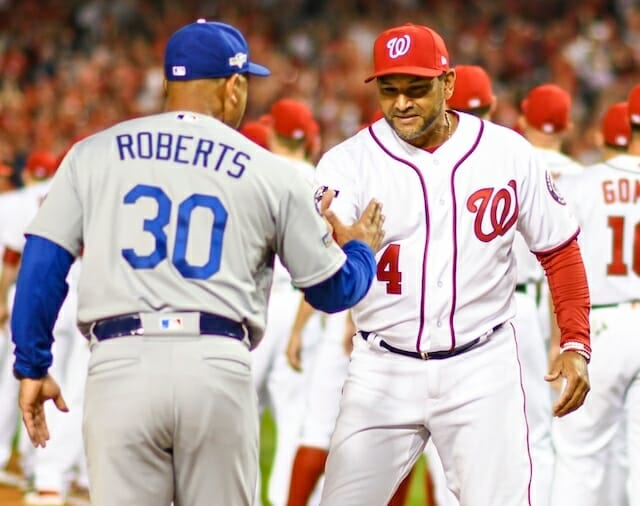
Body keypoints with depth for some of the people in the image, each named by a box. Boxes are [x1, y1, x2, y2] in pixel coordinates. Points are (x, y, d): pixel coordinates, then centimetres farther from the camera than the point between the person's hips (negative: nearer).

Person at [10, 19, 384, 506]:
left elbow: (43, 264, 6)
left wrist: (32, 366, 14)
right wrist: (361, 248, 38)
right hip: (218, 369, 0)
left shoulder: (94, 154, 12)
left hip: (120, 363, 0)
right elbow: (333, 290, 17)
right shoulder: (272, 174, 10)